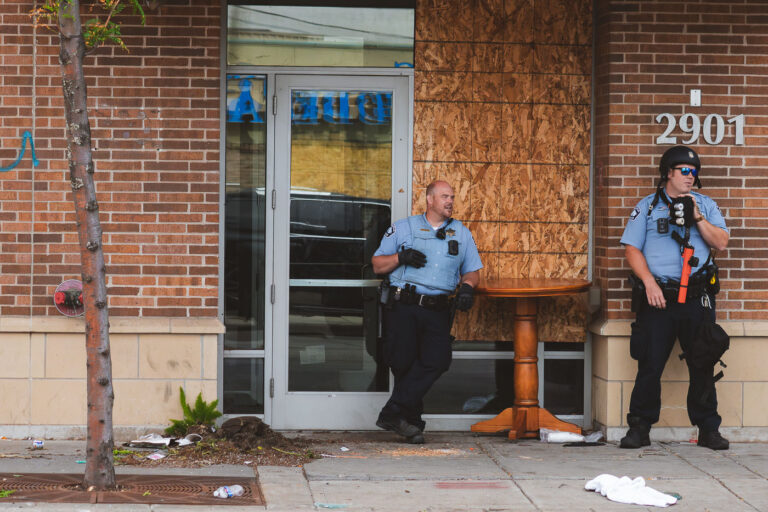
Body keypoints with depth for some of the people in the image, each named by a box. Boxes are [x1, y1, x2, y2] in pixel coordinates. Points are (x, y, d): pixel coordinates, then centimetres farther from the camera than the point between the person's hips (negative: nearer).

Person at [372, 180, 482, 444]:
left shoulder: (462, 234, 18)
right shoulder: (402, 228, 12)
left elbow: (472, 271, 20)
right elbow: (377, 264, 11)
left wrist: (467, 287, -2)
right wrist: (400, 257, -8)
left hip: (438, 311, 2)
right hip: (403, 306, -2)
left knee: (438, 360, -17)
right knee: (402, 361, -6)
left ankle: (393, 413, -14)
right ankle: (413, 420, 12)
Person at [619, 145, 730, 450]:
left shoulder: (705, 206, 13)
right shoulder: (647, 207, 7)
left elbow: (721, 243, 4)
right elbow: (632, 248, 2)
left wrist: (697, 218, -8)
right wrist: (649, 282, -10)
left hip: (696, 298, 2)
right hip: (657, 299, -2)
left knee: (703, 366, 3)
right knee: (650, 365, -1)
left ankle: (708, 429, 12)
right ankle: (639, 428, 8)